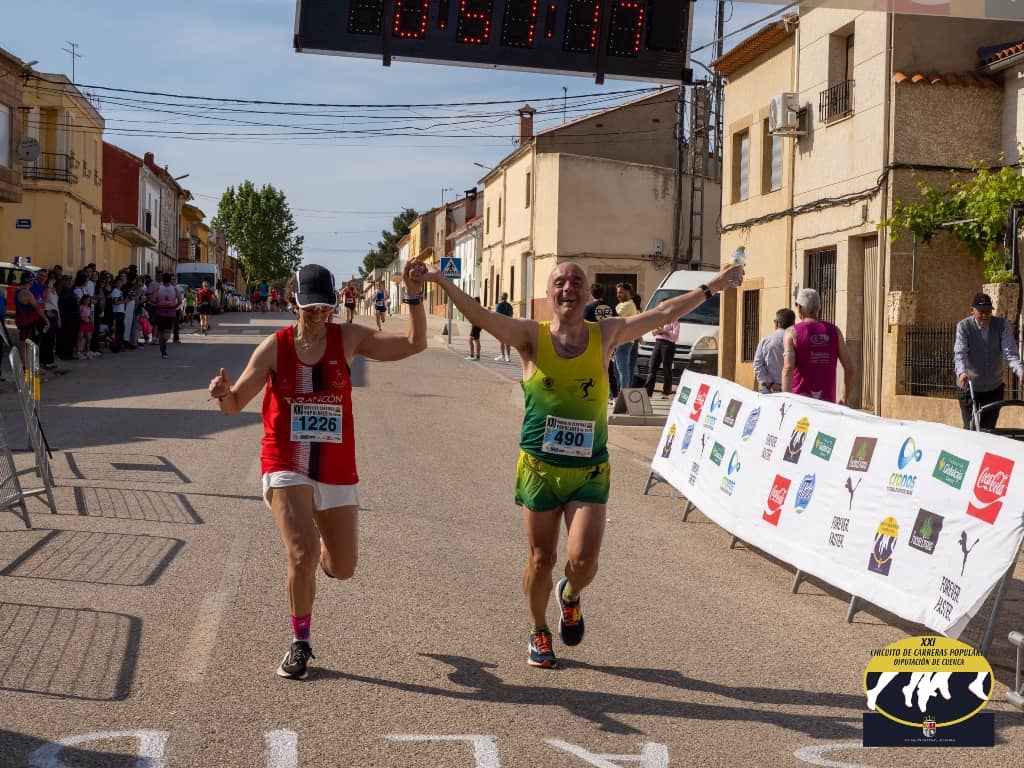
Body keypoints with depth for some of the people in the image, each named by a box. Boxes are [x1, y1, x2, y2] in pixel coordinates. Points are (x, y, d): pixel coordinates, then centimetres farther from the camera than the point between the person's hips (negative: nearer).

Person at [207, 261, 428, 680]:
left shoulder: (348, 338, -2)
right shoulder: (274, 347, -5)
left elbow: (415, 343, -5)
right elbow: (235, 404, 0)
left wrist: (413, 295, -18)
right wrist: (224, 392, -24)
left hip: (337, 471, 2)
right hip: (287, 468, -2)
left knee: (343, 568, 8)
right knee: (302, 554, -21)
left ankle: (321, 551, 48)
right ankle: (300, 644, 2)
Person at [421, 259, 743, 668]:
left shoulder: (606, 335, 3)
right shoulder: (531, 336, -4)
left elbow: (664, 312, 8)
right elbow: (479, 315, -17)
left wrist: (712, 286, 11)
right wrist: (441, 280, -30)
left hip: (589, 471, 1)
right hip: (539, 468, -1)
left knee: (583, 559, -10)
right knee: (541, 560, 6)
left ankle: (570, 596, 27)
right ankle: (539, 632, 32)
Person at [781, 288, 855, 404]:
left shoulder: (792, 333, -2)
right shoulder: (834, 331, 7)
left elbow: (788, 368, -15)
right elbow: (849, 368, 7)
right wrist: (844, 398, 18)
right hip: (827, 401, 2)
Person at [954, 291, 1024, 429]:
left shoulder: (1002, 324, -9)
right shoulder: (964, 326, -14)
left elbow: (1009, 352, -17)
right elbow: (960, 353, -25)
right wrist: (961, 372, -46)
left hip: (994, 388, 2)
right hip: (969, 387, -2)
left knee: (989, 430, 8)